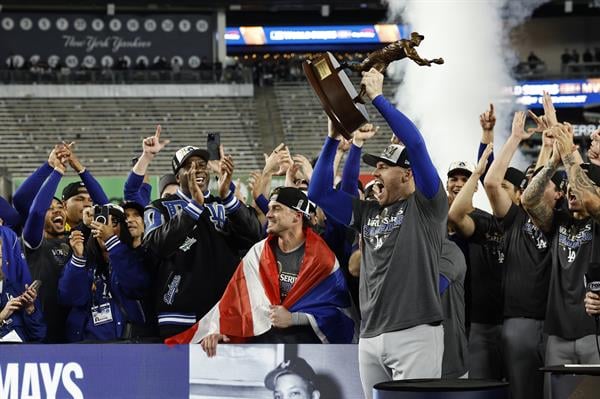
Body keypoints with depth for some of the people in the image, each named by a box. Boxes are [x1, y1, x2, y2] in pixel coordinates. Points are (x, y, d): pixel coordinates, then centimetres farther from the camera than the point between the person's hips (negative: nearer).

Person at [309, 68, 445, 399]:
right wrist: (333, 139, 10)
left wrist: (378, 98, -5)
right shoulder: (367, 212, 18)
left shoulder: (427, 205, 0)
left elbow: (416, 144, -11)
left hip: (415, 334, -7)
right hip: (370, 336, 7)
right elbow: (319, 192, 18)